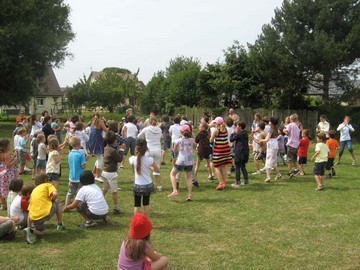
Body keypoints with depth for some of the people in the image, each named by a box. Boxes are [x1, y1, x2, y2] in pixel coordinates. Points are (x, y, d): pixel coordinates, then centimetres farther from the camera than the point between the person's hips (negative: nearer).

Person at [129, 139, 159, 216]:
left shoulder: (133, 159, -16)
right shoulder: (149, 159, -18)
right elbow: (157, 170, -5)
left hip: (138, 186, -1)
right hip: (148, 185, 1)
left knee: (137, 205, 13)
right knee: (146, 204, 21)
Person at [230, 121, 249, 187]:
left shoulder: (238, 133, -13)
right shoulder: (245, 133, 11)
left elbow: (231, 139, -9)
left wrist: (232, 133, 8)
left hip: (239, 152, -8)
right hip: (245, 152, 8)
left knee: (237, 167, -4)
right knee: (243, 167, 16)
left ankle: (237, 182, -5)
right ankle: (246, 180, 17)